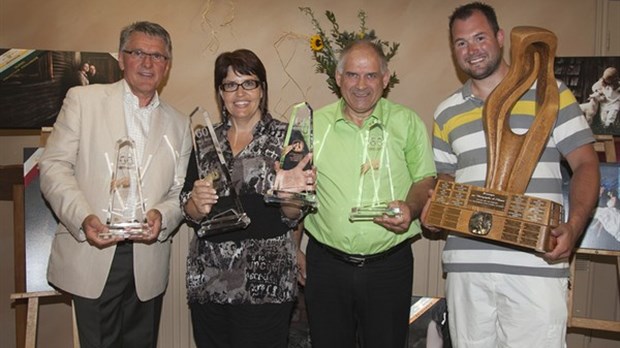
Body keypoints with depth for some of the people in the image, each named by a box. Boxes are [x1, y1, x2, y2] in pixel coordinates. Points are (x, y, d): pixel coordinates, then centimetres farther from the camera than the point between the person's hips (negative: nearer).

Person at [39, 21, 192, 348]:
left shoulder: (178, 124, 12)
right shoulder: (83, 99, 4)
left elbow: (179, 191, 9)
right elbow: (54, 166, -2)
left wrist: (162, 216, -13)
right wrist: (83, 217, -17)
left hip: (149, 264, 3)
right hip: (92, 255, -2)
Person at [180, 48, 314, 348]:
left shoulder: (285, 137, -2)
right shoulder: (205, 140, 8)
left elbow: (293, 217, -3)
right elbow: (189, 213, 9)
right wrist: (197, 203, -12)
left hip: (265, 282, -3)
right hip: (208, 279, 4)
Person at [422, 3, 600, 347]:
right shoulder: (446, 113, 12)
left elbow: (585, 164, 2)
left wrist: (574, 226, -13)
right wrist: (433, 209, -2)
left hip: (536, 265, -3)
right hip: (466, 265, 3)